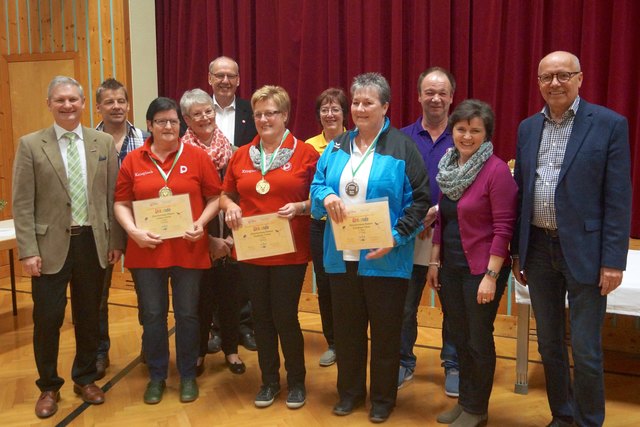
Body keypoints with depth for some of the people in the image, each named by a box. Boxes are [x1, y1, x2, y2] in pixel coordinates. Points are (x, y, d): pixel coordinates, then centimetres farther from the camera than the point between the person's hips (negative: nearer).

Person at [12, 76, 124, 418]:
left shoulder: (104, 143, 4)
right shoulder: (30, 145, -3)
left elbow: (113, 196, 6)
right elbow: (22, 204, -5)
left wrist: (116, 240, 4)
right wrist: (28, 251, -10)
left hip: (93, 242, 2)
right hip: (50, 245, -2)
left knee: (89, 316, 13)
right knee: (48, 318, 3)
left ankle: (85, 379, 32)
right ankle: (48, 386, 24)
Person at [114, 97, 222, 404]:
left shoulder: (197, 157, 0)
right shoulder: (133, 160, 3)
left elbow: (215, 197, 2)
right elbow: (121, 203, 5)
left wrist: (201, 222, -13)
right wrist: (133, 231, -11)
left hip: (188, 250, -1)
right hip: (147, 250, 1)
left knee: (187, 314, 9)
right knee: (152, 315, 10)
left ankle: (188, 376, 26)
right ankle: (156, 376, 27)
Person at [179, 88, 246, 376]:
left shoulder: (228, 147, 3)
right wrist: (209, 239, -11)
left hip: (228, 236, 3)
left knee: (228, 293, 10)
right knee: (201, 294, 7)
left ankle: (231, 350, 26)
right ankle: (199, 352, 25)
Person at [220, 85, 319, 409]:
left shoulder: (305, 153, -4)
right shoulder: (241, 155, 8)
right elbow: (225, 195, 16)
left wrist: (299, 207, -20)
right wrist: (229, 206, -6)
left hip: (290, 251, -4)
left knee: (285, 317, 1)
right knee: (261, 317, 12)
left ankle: (296, 381, 22)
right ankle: (269, 381, 28)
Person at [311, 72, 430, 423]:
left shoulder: (402, 147, -5)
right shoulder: (336, 147, 10)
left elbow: (420, 199, -8)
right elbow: (316, 186, 9)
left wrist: (397, 237, -18)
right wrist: (325, 196, -15)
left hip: (385, 259, -4)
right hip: (342, 256, 4)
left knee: (385, 332, 10)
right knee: (346, 329, 15)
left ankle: (382, 399, 28)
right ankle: (349, 391, 34)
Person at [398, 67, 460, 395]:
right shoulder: (403, 138, 4)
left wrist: (439, 211, -17)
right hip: (410, 233, 2)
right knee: (404, 306, 9)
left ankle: (453, 365, 25)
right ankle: (404, 363, 26)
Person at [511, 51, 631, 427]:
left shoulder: (609, 124, -6)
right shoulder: (528, 128, 8)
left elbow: (618, 198, -8)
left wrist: (613, 260, -12)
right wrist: (517, 251, 11)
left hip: (584, 251, -4)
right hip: (538, 249, 5)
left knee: (586, 351, 2)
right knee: (549, 344, 16)